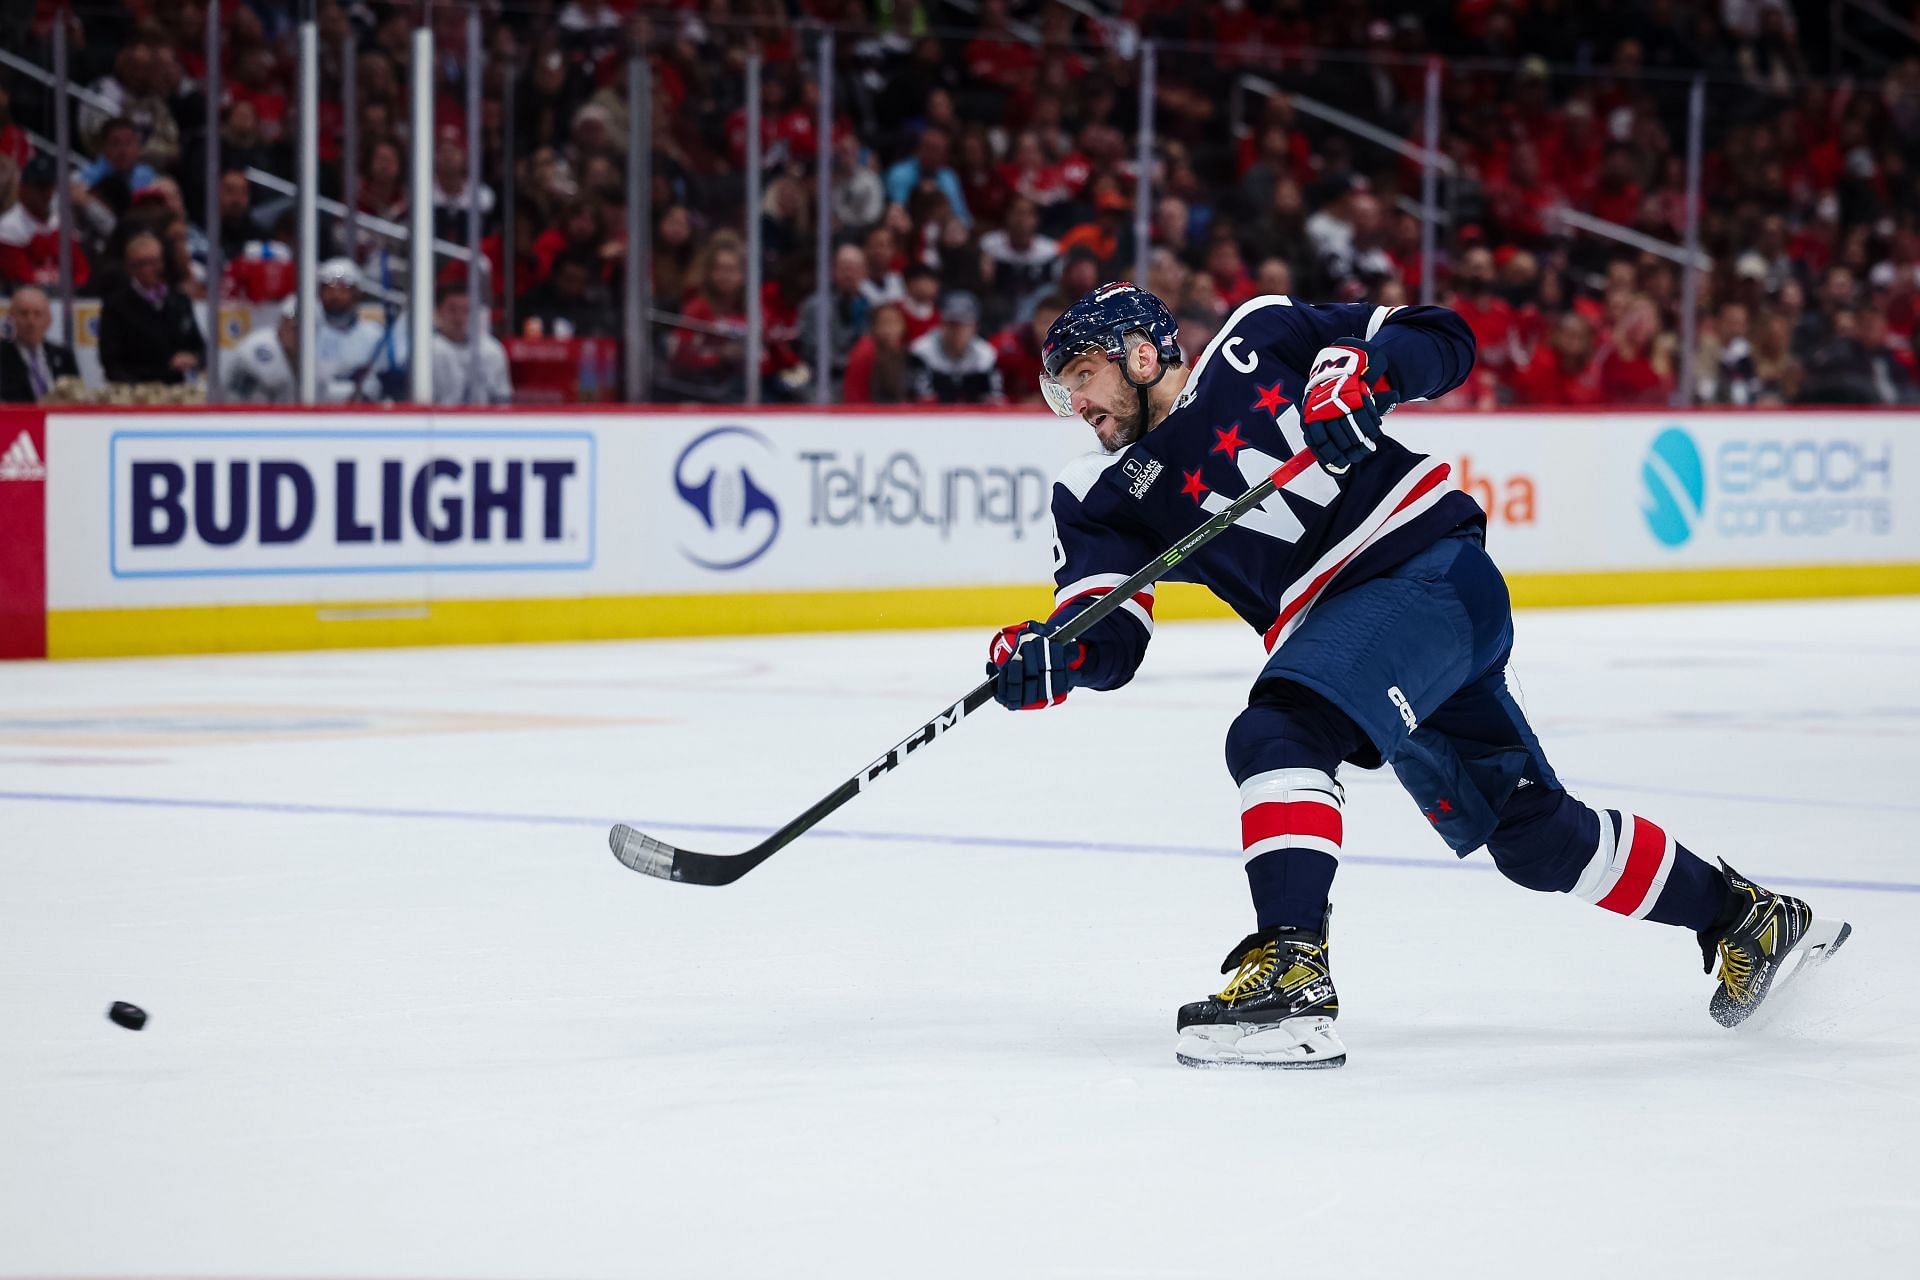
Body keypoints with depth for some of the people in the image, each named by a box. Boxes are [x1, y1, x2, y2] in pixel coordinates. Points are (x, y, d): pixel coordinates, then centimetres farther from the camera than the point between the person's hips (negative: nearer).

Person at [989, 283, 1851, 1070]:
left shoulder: (1257, 339, 2)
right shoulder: (1101, 498, 12)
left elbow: (1441, 340, 3)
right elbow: (1111, 640, -1)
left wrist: (1363, 372, -16)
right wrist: (1048, 659, -22)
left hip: (1432, 569, -6)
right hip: (1342, 633, 6)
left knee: (1276, 735, -27)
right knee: (1533, 836, 11)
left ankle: (1290, 974, -36)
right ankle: (1742, 915, 28)